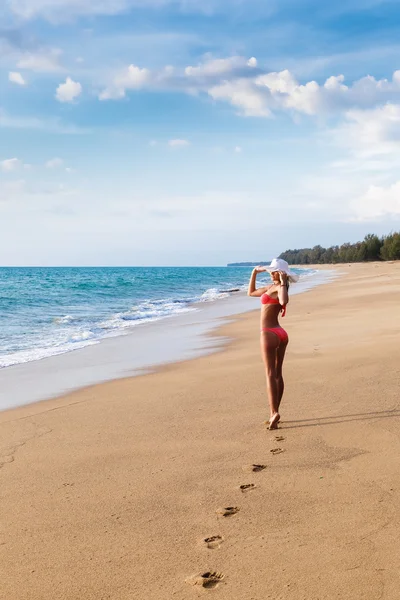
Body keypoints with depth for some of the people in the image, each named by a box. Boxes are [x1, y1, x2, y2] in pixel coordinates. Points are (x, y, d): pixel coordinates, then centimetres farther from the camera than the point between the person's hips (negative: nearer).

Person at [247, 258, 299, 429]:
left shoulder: (279, 287, -11)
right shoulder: (272, 287, 16)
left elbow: (284, 301, -37)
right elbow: (251, 292, 30)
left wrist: (283, 283, -25)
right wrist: (254, 272, 23)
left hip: (269, 334, -9)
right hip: (281, 334, 9)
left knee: (270, 374, -10)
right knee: (277, 374, 10)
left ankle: (274, 412, -15)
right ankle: (274, 414, 16)